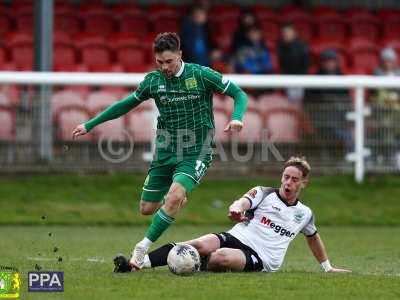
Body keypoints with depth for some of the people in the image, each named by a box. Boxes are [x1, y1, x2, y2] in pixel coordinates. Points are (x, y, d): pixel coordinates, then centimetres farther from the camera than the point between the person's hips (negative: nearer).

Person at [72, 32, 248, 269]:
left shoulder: (201, 75, -11)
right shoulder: (154, 80, 0)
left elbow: (239, 94, -4)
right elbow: (127, 105, 15)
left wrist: (237, 117, -25)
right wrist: (90, 125, 15)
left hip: (196, 152, -5)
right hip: (165, 151, 5)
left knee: (174, 196, -28)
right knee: (147, 208, 7)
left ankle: (142, 250, -19)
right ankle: (178, 199, 41)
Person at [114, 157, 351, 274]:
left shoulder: (304, 214, 15)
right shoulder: (263, 194, 8)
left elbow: (314, 237, 36)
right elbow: (240, 203, -13)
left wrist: (328, 267, 41)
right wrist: (236, 209, -39)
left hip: (260, 259, 0)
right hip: (236, 237, 0)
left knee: (221, 257, -39)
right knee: (202, 245, -34)